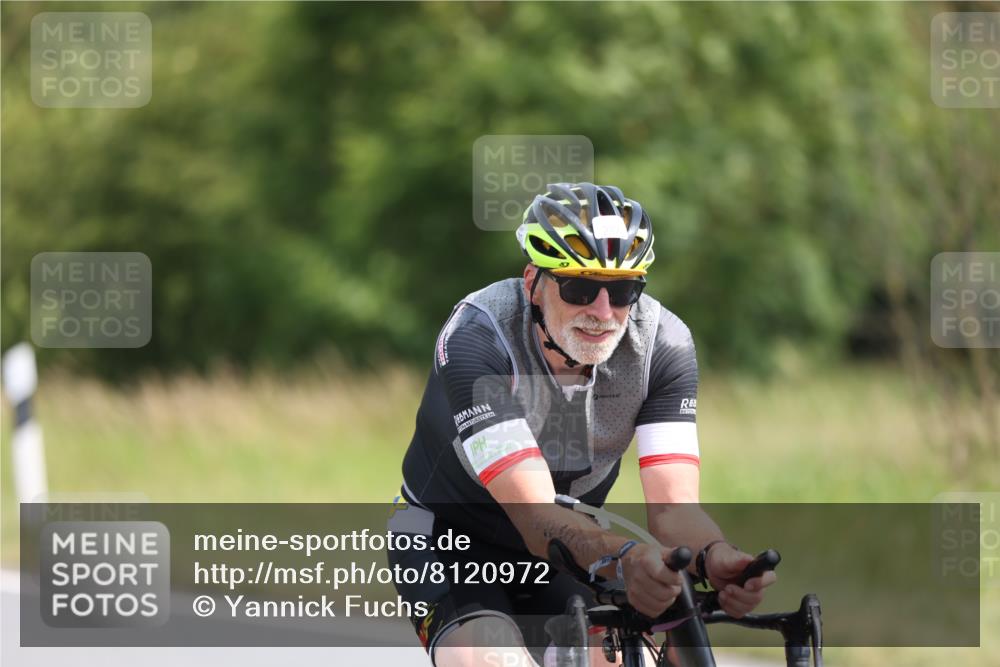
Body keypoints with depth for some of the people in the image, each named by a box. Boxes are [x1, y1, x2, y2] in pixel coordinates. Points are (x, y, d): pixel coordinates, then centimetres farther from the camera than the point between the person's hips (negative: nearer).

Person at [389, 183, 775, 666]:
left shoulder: (662, 343, -20)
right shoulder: (475, 339, -32)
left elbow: (673, 504, -27)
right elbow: (536, 516, -40)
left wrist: (714, 555, -51)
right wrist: (622, 559, -60)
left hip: (571, 552, 4)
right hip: (453, 544, -4)